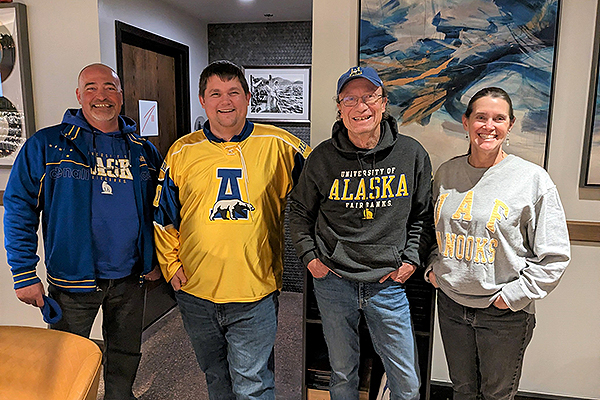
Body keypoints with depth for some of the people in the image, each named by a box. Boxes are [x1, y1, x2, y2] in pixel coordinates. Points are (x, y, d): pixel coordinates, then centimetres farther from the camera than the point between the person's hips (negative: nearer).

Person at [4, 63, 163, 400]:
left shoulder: (143, 150, 4)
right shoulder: (46, 145, -7)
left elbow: (159, 209, 13)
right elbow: (19, 208, -7)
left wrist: (157, 260, 11)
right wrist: (24, 273, -10)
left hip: (130, 279, 3)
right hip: (72, 280, -3)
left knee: (126, 356, 21)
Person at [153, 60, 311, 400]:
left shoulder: (277, 145, -5)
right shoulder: (182, 152, 1)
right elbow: (163, 216, 11)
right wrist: (171, 263, 4)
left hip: (255, 294, -3)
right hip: (195, 292, 3)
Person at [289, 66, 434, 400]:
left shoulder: (412, 154, -4)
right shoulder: (323, 157, -5)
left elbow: (424, 215, 8)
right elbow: (300, 210, 8)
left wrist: (411, 259, -1)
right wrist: (309, 256, 0)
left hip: (388, 284, 1)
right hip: (333, 282, 0)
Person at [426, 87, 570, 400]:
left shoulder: (534, 179, -11)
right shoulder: (446, 173, 1)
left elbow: (554, 255, -9)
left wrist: (514, 295, -12)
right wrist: (433, 267, 5)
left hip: (505, 314, -3)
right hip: (451, 303, 3)